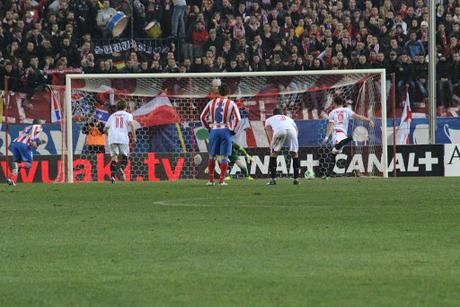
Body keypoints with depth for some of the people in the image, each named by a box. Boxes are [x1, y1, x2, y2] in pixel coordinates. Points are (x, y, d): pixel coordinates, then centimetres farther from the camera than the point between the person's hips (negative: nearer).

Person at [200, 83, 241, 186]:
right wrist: (232, 130, 1)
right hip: (226, 130, -2)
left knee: (212, 156, 12)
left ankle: (211, 180, 15)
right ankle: (221, 180, -2)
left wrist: (208, 128, 16)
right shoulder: (231, 104, -3)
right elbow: (237, 119, -11)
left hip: (214, 131, 2)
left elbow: (202, 117, 8)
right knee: (224, 157, 2)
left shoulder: (212, 102, 5)